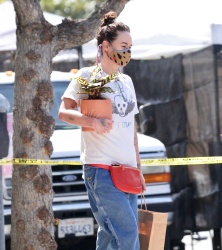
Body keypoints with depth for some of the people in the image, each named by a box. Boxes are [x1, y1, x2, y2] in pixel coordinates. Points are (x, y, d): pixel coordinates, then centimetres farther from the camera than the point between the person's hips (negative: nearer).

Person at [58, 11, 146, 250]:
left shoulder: (126, 82, 21)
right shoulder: (88, 76, 0)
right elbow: (63, 112, -8)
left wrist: (138, 169, 21)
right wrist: (92, 121, -26)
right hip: (101, 168, -7)